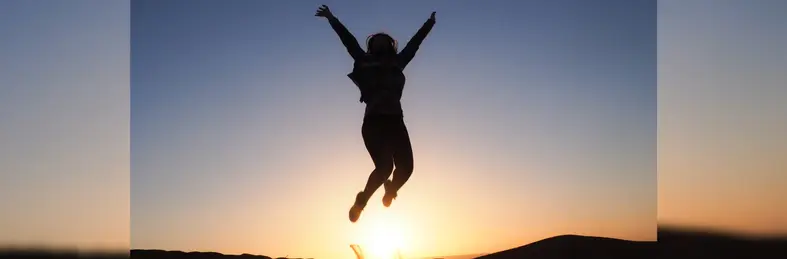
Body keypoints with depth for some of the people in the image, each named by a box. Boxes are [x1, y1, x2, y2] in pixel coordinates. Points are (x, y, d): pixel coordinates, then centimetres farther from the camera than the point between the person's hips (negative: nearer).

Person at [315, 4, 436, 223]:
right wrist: (331, 19, 15)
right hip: (374, 121, -3)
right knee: (385, 166, -20)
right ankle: (360, 202, 4)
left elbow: (414, 43, 32)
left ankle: (391, 188, 28)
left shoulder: (397, 63, 21)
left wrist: (429, 24, 43)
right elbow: (348, 40, 14)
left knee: (406, 166, -8)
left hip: (395, 121, 4)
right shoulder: (364, 62, 14)